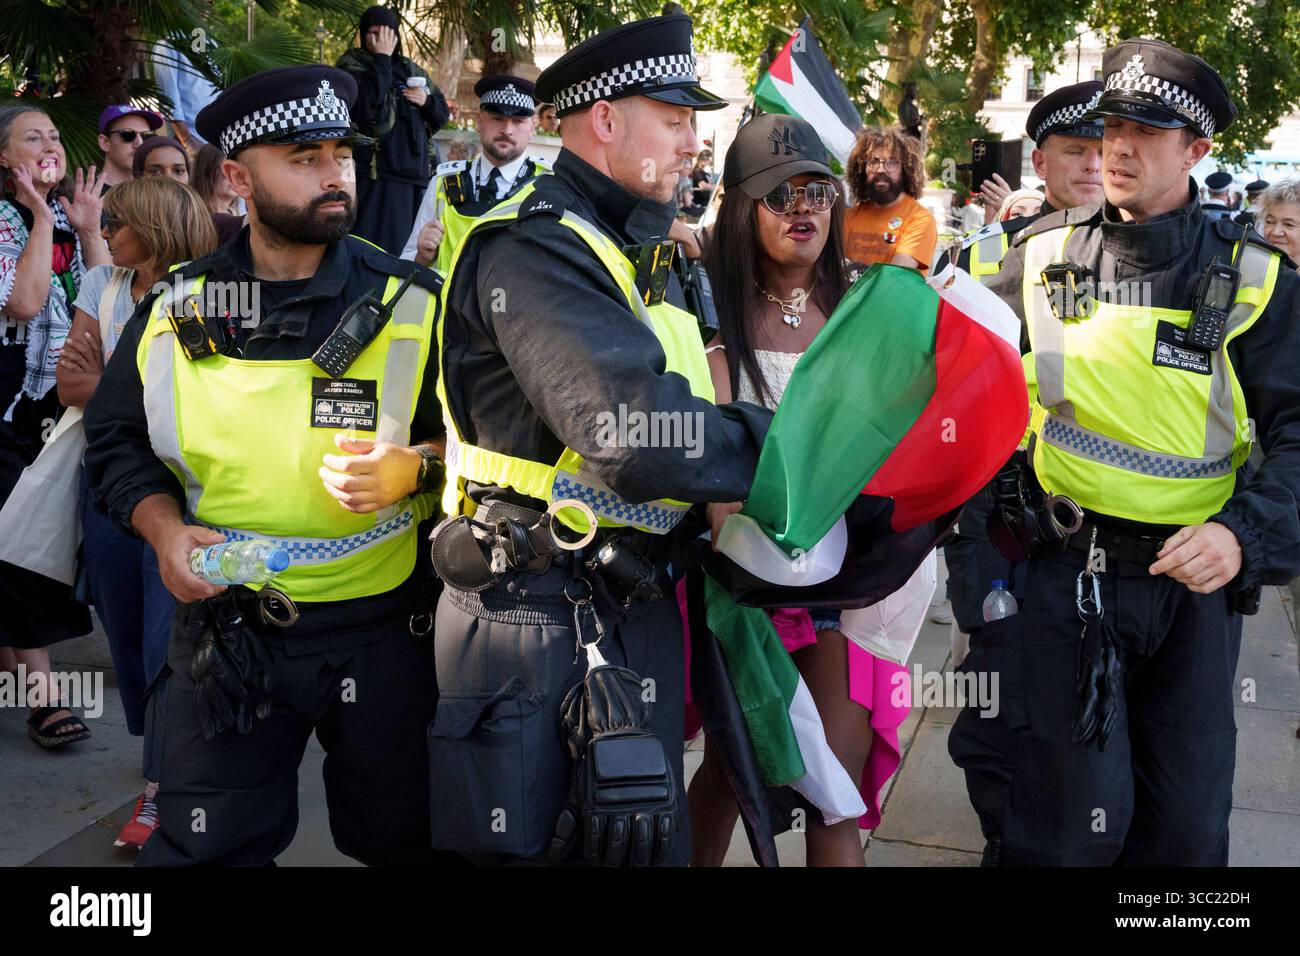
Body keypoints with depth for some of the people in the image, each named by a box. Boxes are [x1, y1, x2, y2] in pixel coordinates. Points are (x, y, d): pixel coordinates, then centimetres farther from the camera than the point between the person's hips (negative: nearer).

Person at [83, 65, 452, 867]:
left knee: (398, 840, 16)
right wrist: (165, 528, -7)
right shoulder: (175, 313, 1)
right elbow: (117, 442, 11)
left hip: (382, 631, -1)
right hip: (225, 633, 2)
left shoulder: (412, 305, -5)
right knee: (206, 848, 14)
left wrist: (413, 468, -21)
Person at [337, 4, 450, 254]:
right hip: (376, 172, -6)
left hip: (416, 171, 6)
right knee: (377, 245, -13)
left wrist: (426, 101, -1)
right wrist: (382, 58, -11)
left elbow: (443, 114, 19)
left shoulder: (410, 69, 19)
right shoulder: (352, 66, 2)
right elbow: (369, 101, -19)